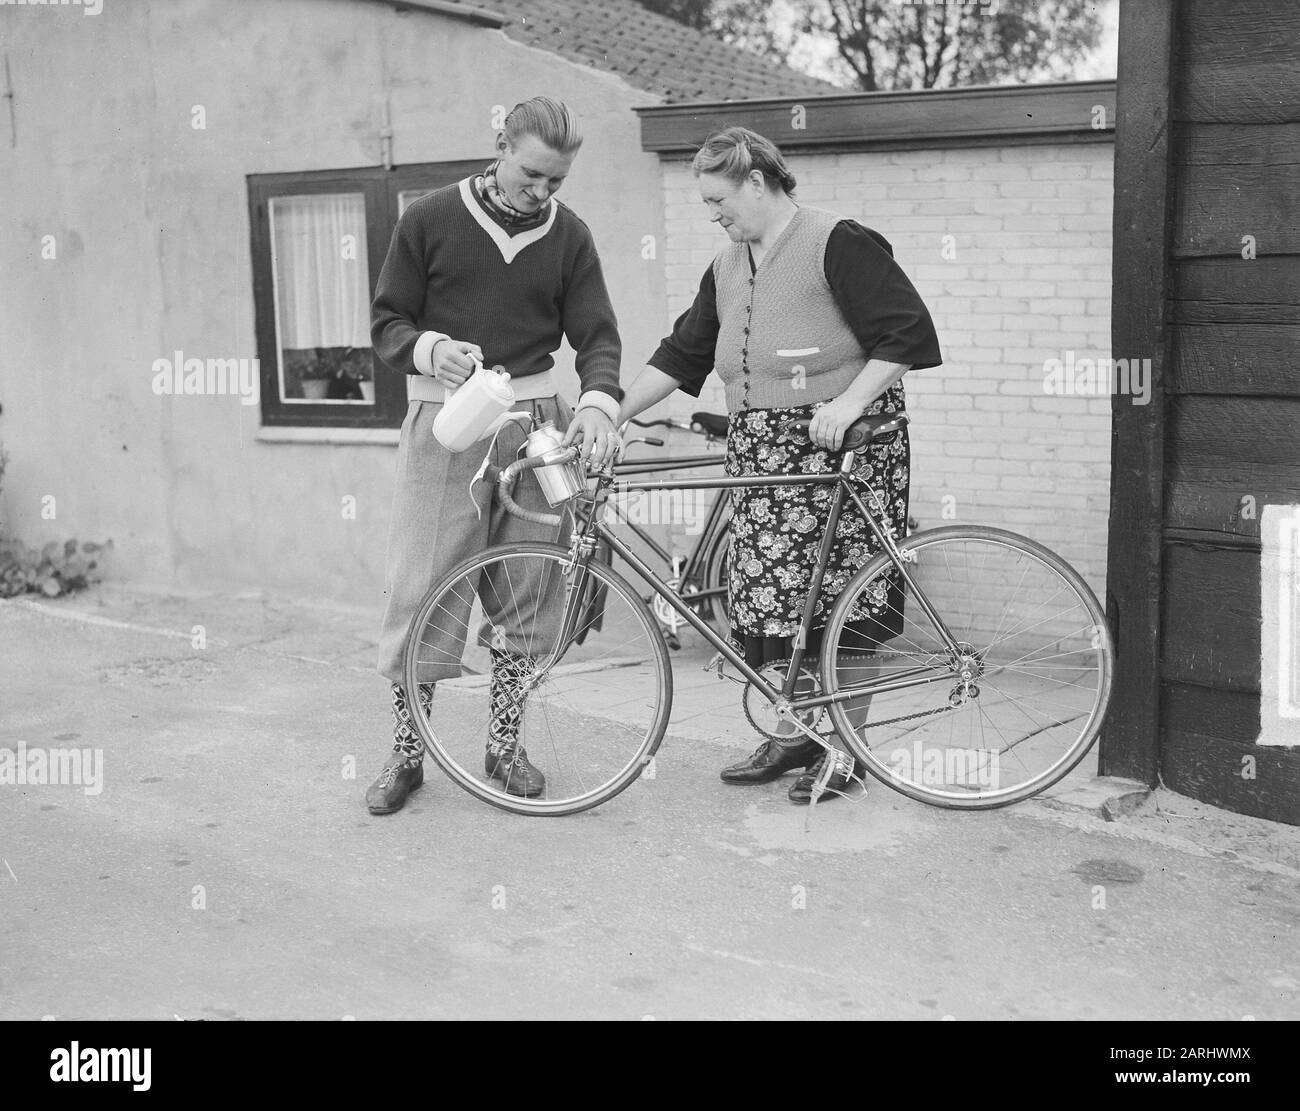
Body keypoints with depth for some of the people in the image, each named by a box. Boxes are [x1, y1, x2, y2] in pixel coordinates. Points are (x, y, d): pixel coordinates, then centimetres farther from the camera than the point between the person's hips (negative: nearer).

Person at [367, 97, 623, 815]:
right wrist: (430, 348, -19)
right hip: (445, 424, -2)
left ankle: (505, 743, 21)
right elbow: (386, 323, 4)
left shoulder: (568, 236, 8)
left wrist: (597, 402, -17)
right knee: (417, 589, -3)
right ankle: (406, 749, 11)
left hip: (534, 425, 2)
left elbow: (596, 333, 3)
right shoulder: (429, 221, 3)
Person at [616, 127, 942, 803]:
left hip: (843, 446, -7)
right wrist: (612, 414, 9)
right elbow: (681, 355, 17)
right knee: (779, 597, 7)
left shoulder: (838, 243, -7)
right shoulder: (727, 269, 16)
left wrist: (850, 400, -20)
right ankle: (794, 735, 20)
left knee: (845, 597, -1)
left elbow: (907, 333, -12)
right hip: (761, 450, 7)